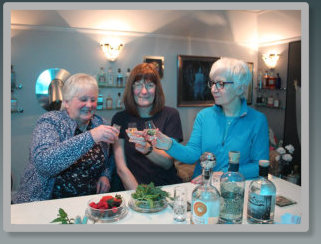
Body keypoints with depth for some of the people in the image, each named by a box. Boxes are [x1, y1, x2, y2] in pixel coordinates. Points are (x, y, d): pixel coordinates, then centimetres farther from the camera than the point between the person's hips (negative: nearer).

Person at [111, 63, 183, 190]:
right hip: (131, 189, -1)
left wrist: (147, 149, -23)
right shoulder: (120, 119, 2)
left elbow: (168, 163, -4)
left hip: (167, 188, 2)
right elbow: (121, 168, -3)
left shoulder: (170, 115, 1)